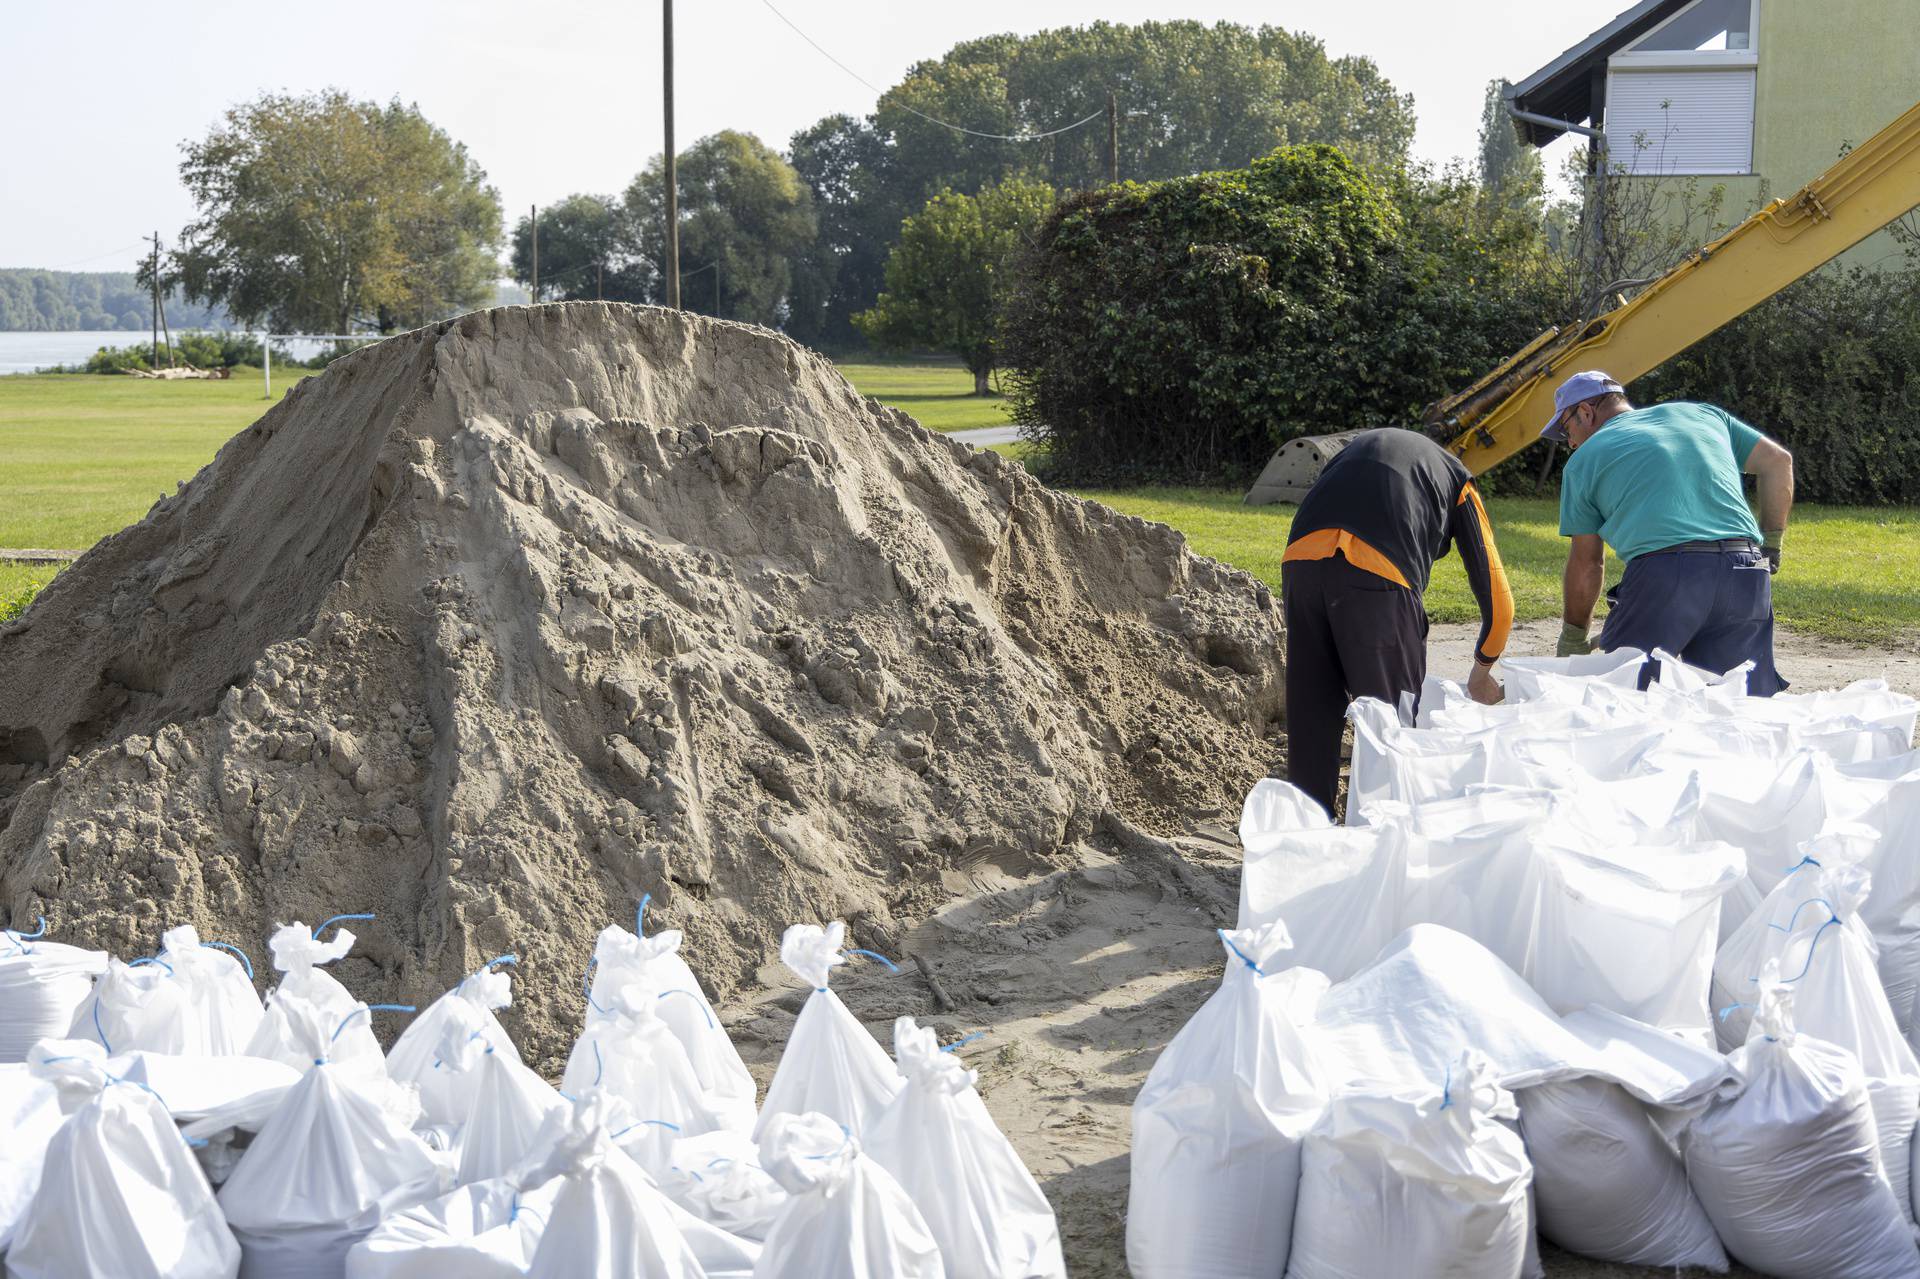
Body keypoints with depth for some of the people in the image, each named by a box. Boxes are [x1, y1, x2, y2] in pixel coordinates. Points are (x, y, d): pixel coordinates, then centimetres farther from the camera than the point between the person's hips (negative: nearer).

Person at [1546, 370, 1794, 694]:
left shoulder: (1585, 459, 16)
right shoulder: (1701, 414, 27)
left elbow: (1586, 563, 16)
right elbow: (1777, 461, 24)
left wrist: (1572, 638, 27)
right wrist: (1771, 545, 29)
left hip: (1665, 573, -4)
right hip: (1748, 573, 4)